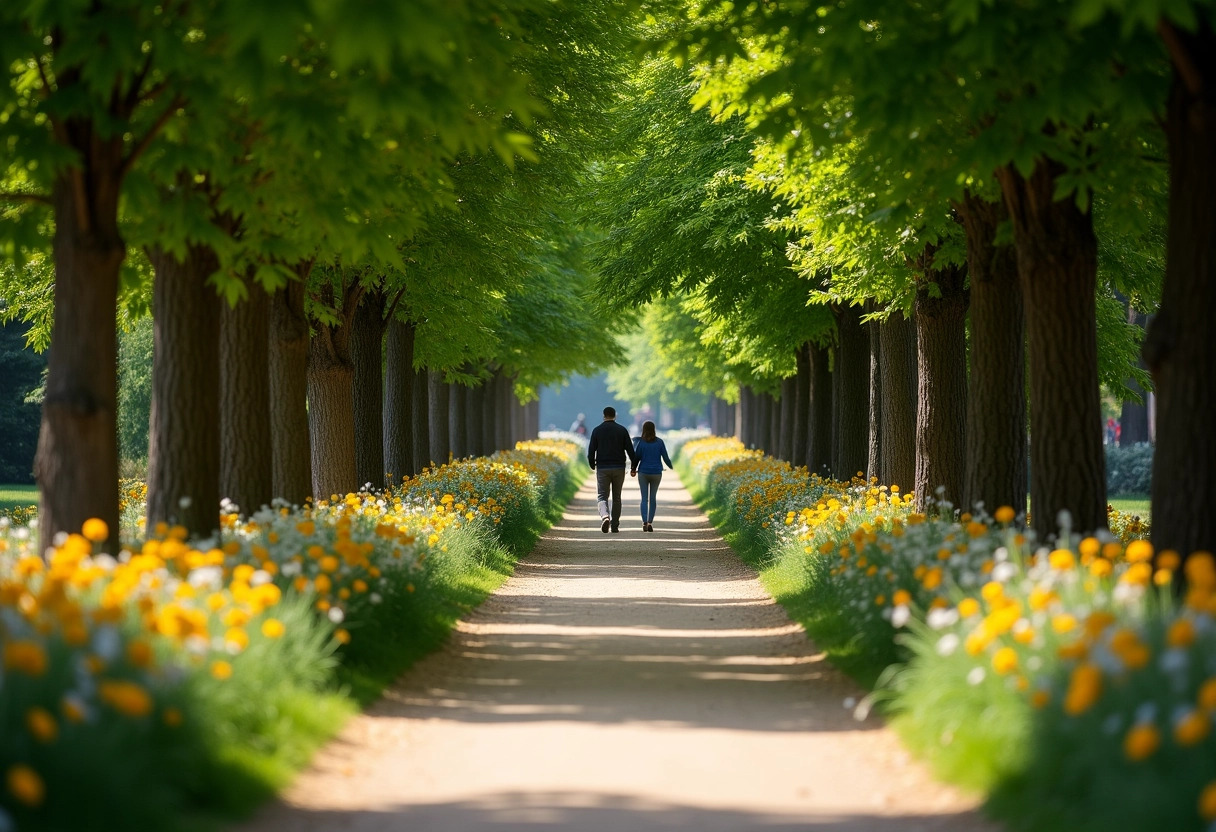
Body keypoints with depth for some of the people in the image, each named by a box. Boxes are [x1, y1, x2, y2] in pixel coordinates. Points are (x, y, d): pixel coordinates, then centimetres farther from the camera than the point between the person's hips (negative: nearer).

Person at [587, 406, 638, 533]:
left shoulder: (597, 430, 0)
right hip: (619, 468, 1)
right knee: (617, 497, 11)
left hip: (602, 468, -1)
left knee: (602, 496, 0)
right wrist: (633, 467, 8)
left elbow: (591, 450, 1)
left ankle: (605, 516, -27)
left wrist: (592, 465, 17)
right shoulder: (622, 430, 1)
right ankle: (615, 525, 12)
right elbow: (630, 450, 0)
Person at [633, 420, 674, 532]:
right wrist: (671, 466, 19)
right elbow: (665, 457, 1)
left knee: (644, 498, 4)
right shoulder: (659, 442, -4)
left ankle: (644, 522, -14)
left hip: (643, 473, -1)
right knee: (653, 498, 13)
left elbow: (636, 458, -6)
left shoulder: (640, 442, -8)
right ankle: (650, 522, 5)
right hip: (656, 473, 1)